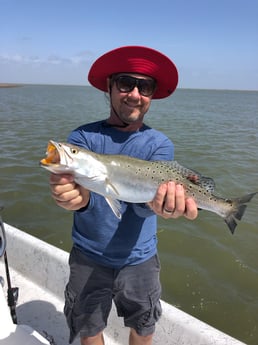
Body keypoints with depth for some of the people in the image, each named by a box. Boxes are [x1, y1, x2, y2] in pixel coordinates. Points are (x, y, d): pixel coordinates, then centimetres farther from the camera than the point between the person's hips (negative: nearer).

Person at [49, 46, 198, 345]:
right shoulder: (82, 137, -10)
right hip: (88, 258, 0)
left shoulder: (160, 145, -9)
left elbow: (144, 203, -23)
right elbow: (76, 182, -27)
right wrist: (77, 196, -52)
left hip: (139, 259, 1)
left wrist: (160, 201, -47)